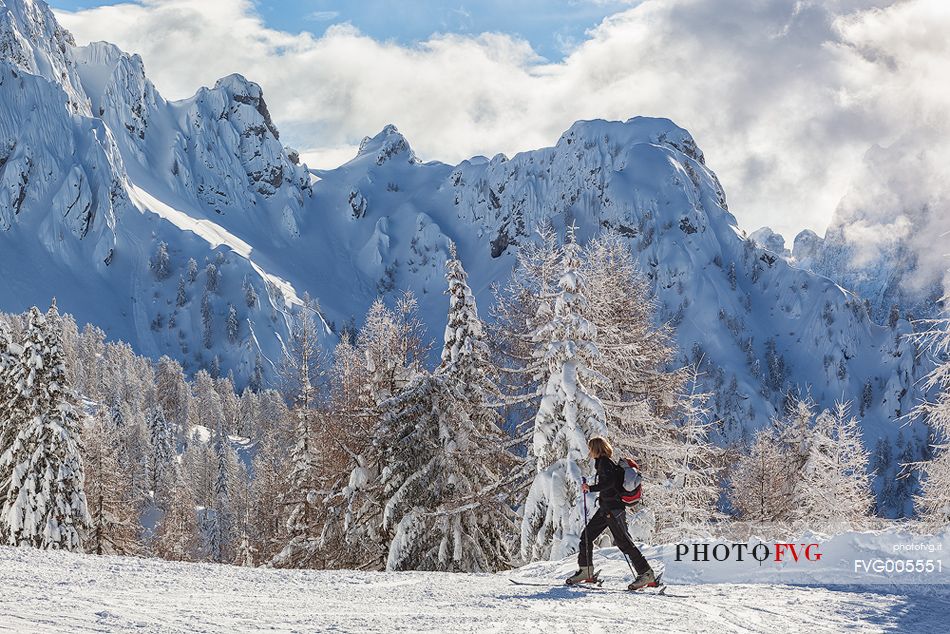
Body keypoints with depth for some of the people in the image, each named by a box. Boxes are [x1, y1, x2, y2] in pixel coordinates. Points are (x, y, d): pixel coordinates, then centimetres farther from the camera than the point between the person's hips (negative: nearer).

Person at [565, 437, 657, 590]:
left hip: (612, 508, -10)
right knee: (586, 536, 10)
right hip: (606, 508, 10)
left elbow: (610, 482, -25)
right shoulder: (605, 462, 16)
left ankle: (646, 574, -8)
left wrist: (591, 488, -20)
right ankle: (585, 571, 17)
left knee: (623, 542, -10)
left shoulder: (604, 462, -13)